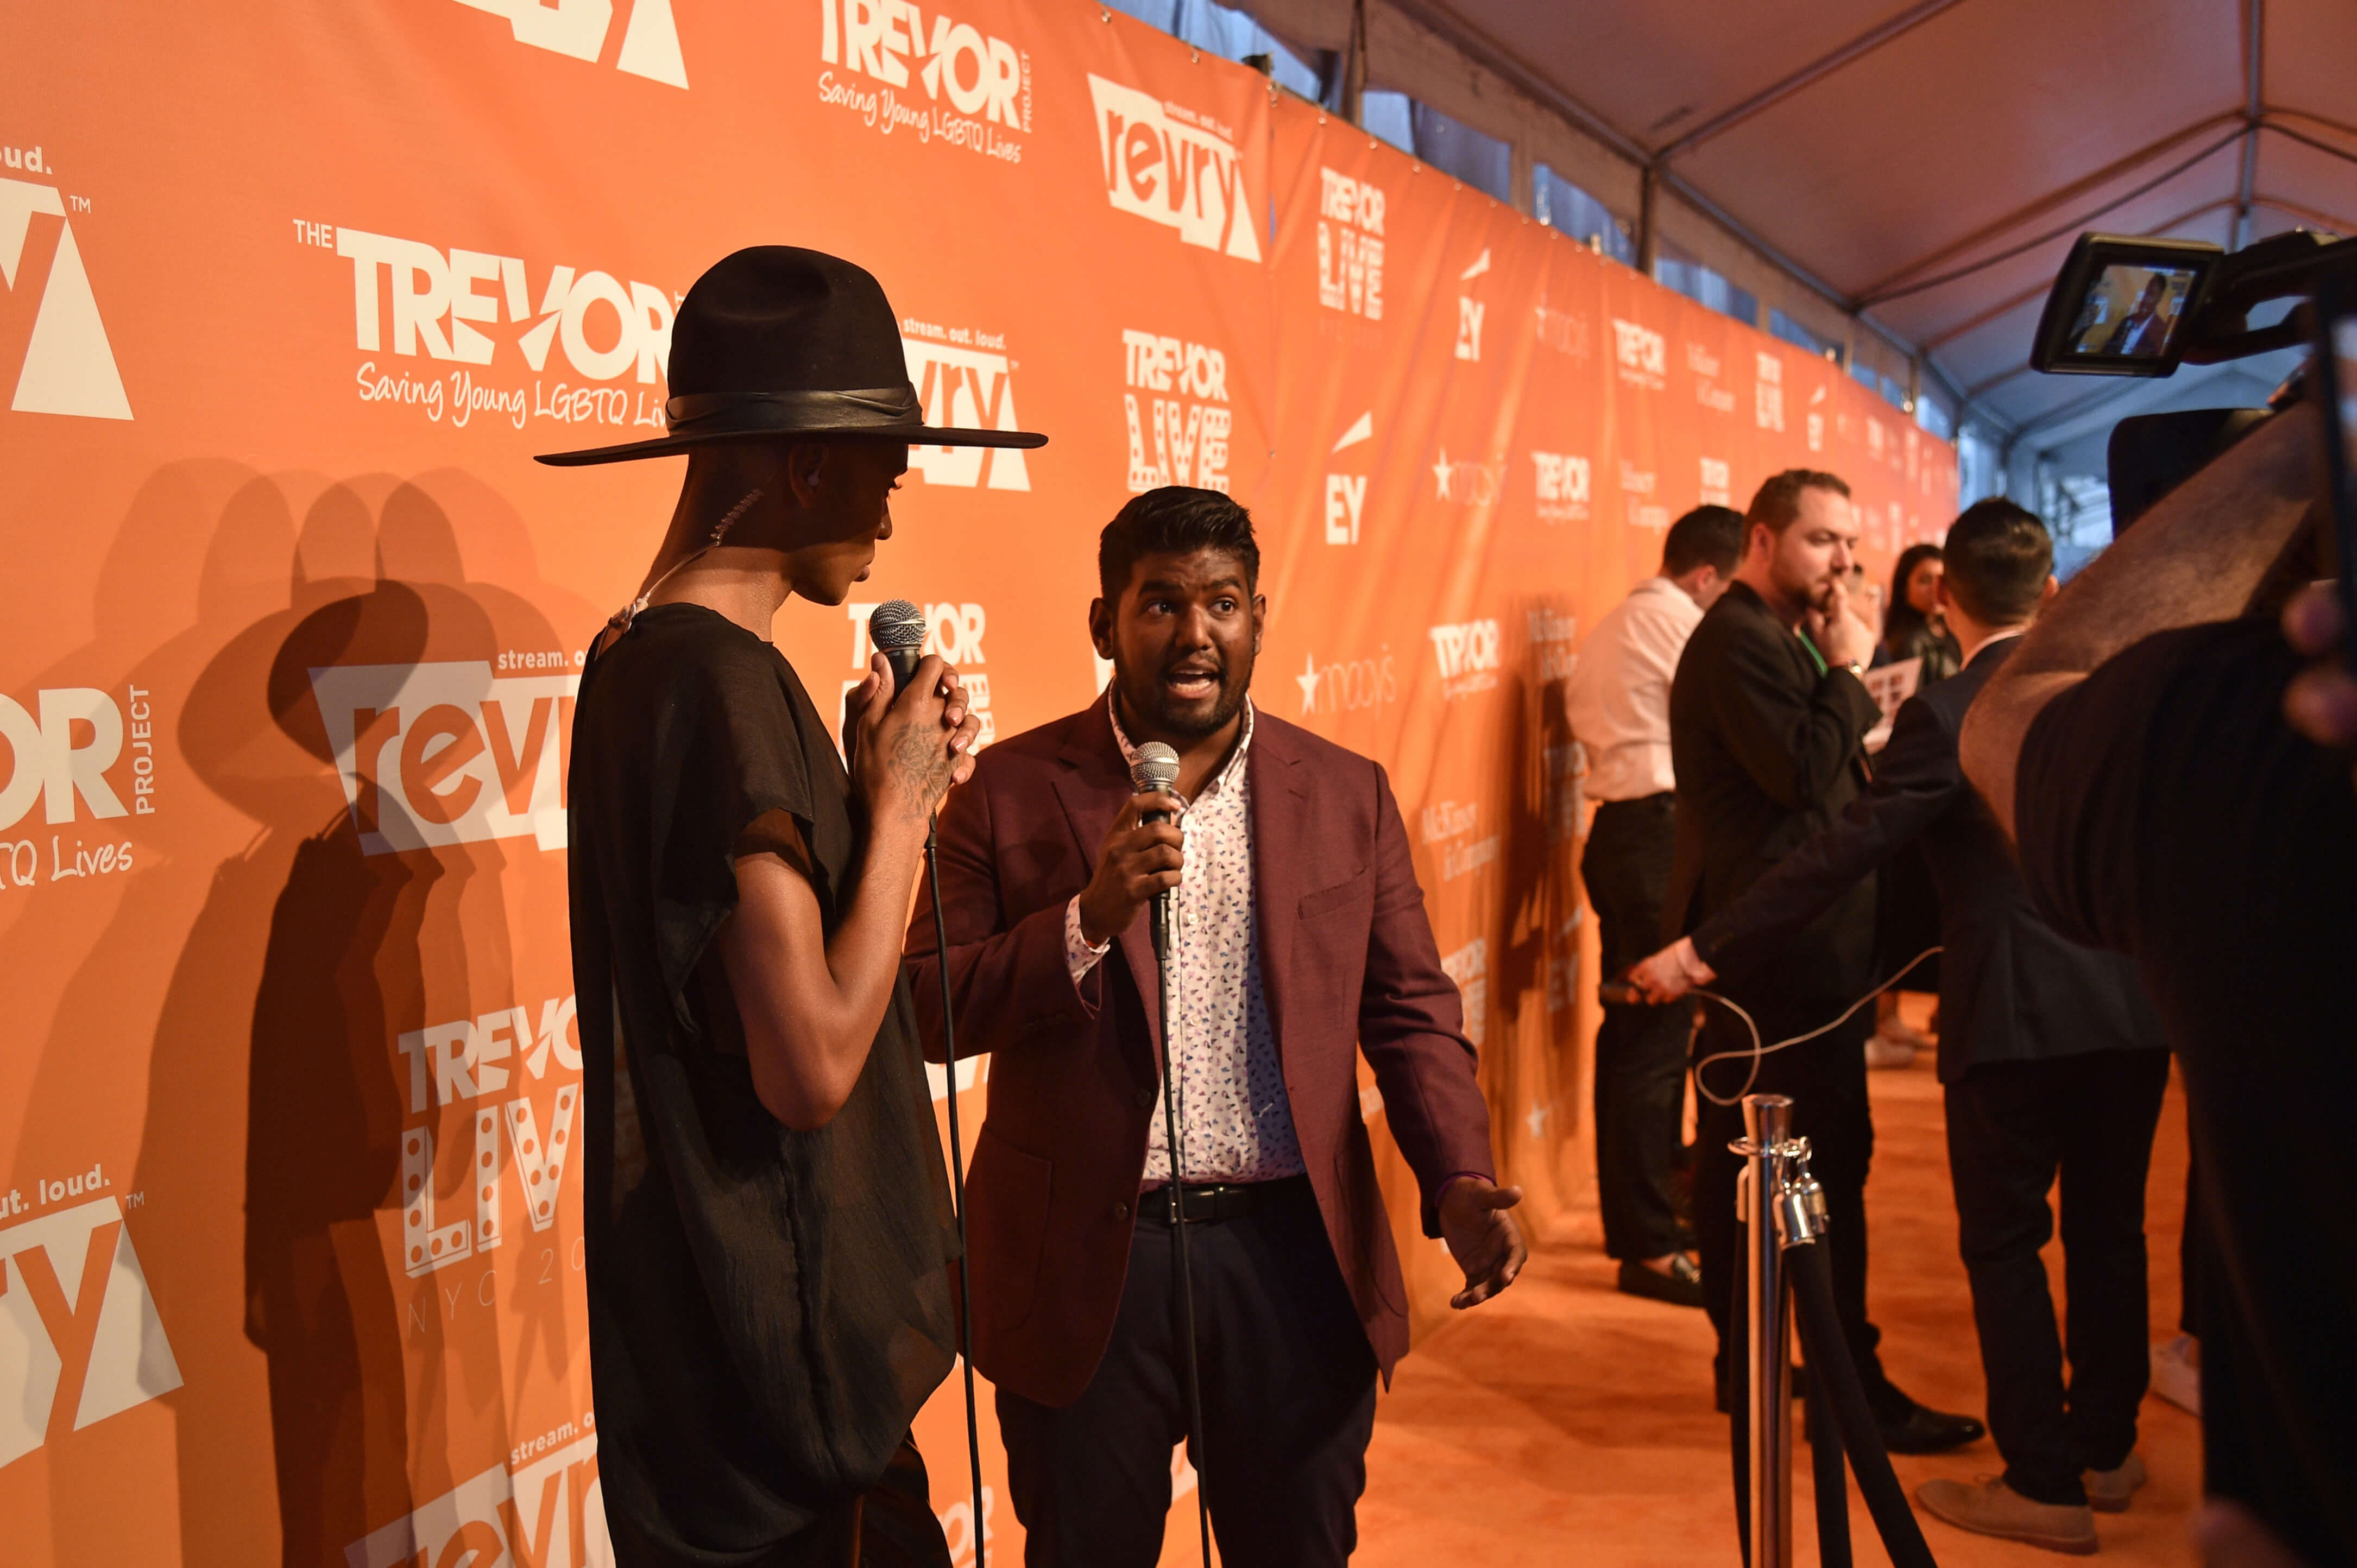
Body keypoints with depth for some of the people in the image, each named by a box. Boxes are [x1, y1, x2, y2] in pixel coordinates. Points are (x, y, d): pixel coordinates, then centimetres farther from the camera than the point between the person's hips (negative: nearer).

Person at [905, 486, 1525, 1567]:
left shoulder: (1346, 793, 5)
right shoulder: (1011, 790, -1)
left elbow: (1410, 1008, 6)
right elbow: (931, 1012, -5)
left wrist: (1459, 1182, -10)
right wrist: (1089, 919, -19)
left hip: (1293, 1261, 2)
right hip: (1086, 1270, -1)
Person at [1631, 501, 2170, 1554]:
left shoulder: (1946, 717, -15)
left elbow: (1840, 855, -20)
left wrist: (1706, 952, -18)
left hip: (2017, 1020, -6)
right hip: (2130, 1006, 6)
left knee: (2005, 1247, 6)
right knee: (2108, 1232, 18)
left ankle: (2045, 1486, 13)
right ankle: (2105, 1451, 32)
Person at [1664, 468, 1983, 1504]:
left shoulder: (1768, 637, 19)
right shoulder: (1740, 641, -14)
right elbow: (1805, 774, -23)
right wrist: (1848, 670, -14)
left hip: (1758, 948, 11)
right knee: (1827, 1164, -3)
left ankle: (1746, 1367, 26)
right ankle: (1854, 1391, 7)